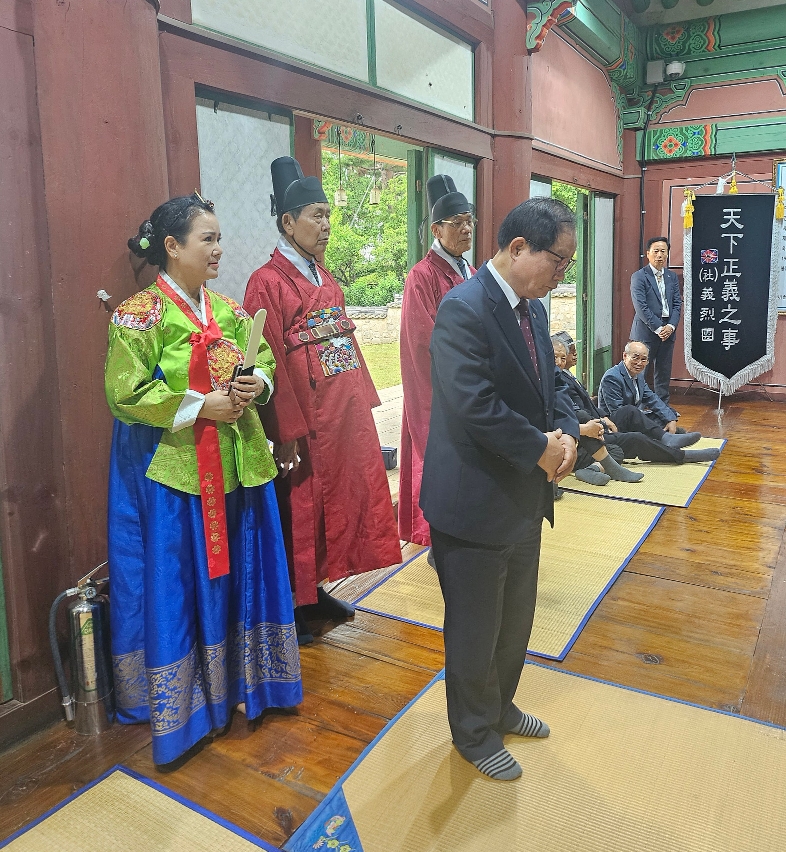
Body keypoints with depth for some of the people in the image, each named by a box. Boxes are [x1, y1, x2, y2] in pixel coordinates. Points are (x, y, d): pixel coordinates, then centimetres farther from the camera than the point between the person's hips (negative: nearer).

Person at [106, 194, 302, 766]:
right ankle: (180, 705, 21)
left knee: (238, 573, 15)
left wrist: (258, 383, -6)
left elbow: (264, 359, 17)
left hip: (237, 462, 6)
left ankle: (241, 678, 34)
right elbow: (126, 392, -14)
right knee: (178, 583, 3)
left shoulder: (229, 310, 9)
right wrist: (199, 407, -17)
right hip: (172, 469, -6)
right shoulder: (140, 314, -9)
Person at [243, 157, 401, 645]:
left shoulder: (326, 280, 13)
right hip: (305, 422, -8)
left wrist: (363, 402, 9)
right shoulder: (268, 284, -11)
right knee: (300, 509, 5)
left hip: (346, 417, 8)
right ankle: (292, 603, 23)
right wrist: (287, 435, -19)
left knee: (339, 499, 16)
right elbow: (271, 365, -16)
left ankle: (317, 591, 33)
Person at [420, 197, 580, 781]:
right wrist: (542, 450, -19)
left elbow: (551, 383, 13)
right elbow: (474, 407, -30)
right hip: (475, 504, -9)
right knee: (475, 630, 12)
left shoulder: (533, 308, 7)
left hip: (525, 499, 9)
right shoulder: (463, 309, -22)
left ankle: (500, 706, 49)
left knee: (516, 621, 25)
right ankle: (476, 733, 36)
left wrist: (566, 435, -7)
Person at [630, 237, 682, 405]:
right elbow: (641, 307, -12)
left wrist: (671, 326, -6)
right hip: (646, 332, -5)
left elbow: (677, 303, 10)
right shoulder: (639, 277, -5)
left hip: (668, 332, 5)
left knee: (664, 372, 11)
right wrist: (658, 328, -14)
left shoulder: (672, 277, 13)